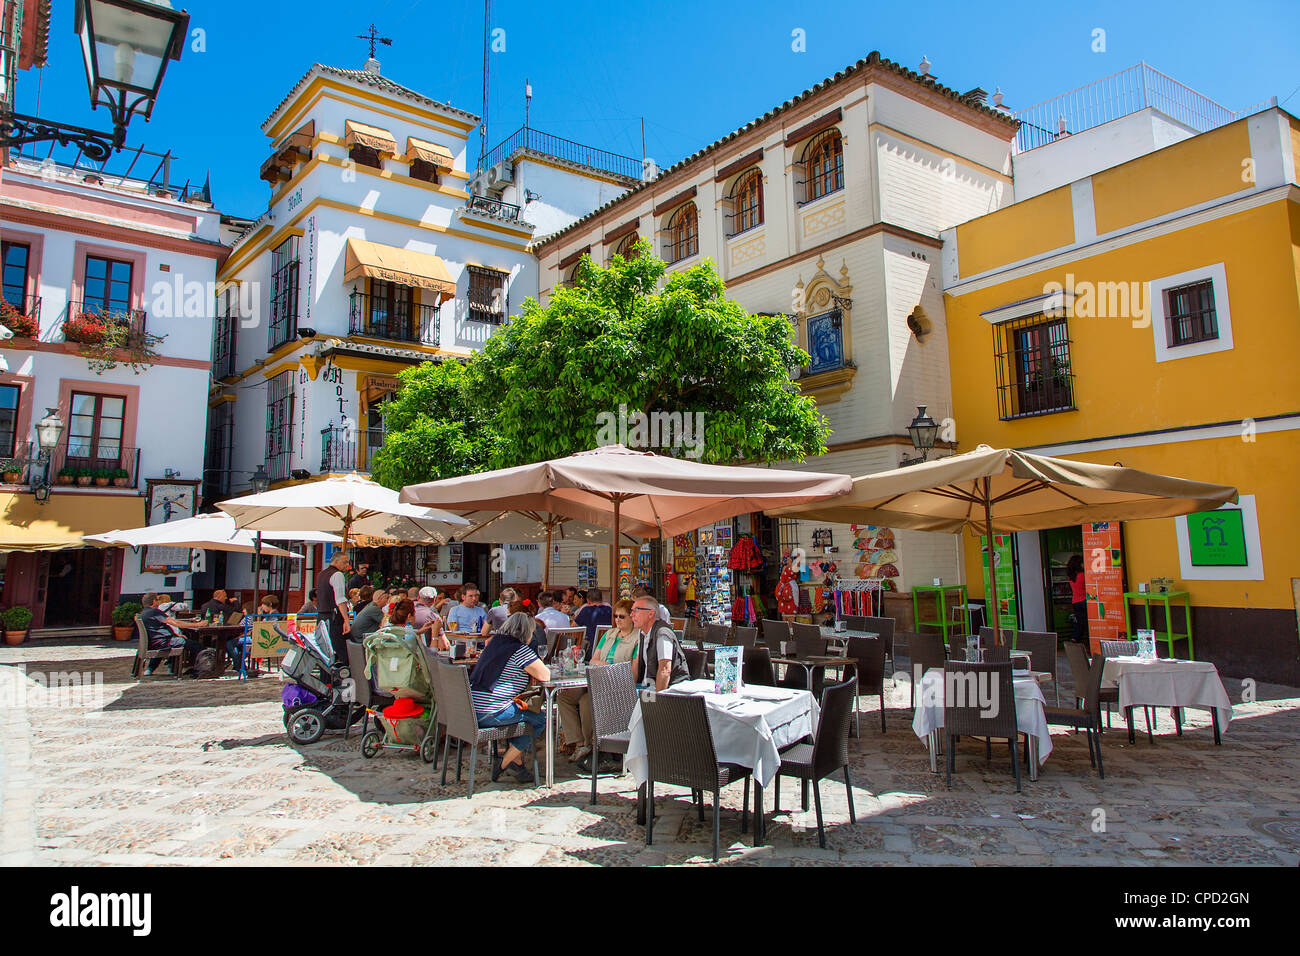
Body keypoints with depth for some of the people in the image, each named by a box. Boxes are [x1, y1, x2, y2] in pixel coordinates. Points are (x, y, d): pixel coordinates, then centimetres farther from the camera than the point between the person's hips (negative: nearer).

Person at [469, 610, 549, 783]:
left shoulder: (494, 643, 15)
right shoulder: (520, 650, -10)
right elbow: (544, 675, -11)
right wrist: (540, 666, 11)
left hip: (471, 710, 9)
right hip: (490, 714, -9)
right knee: (540, 720, 3)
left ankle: (517, 763, 21)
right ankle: (503, 764, 5)